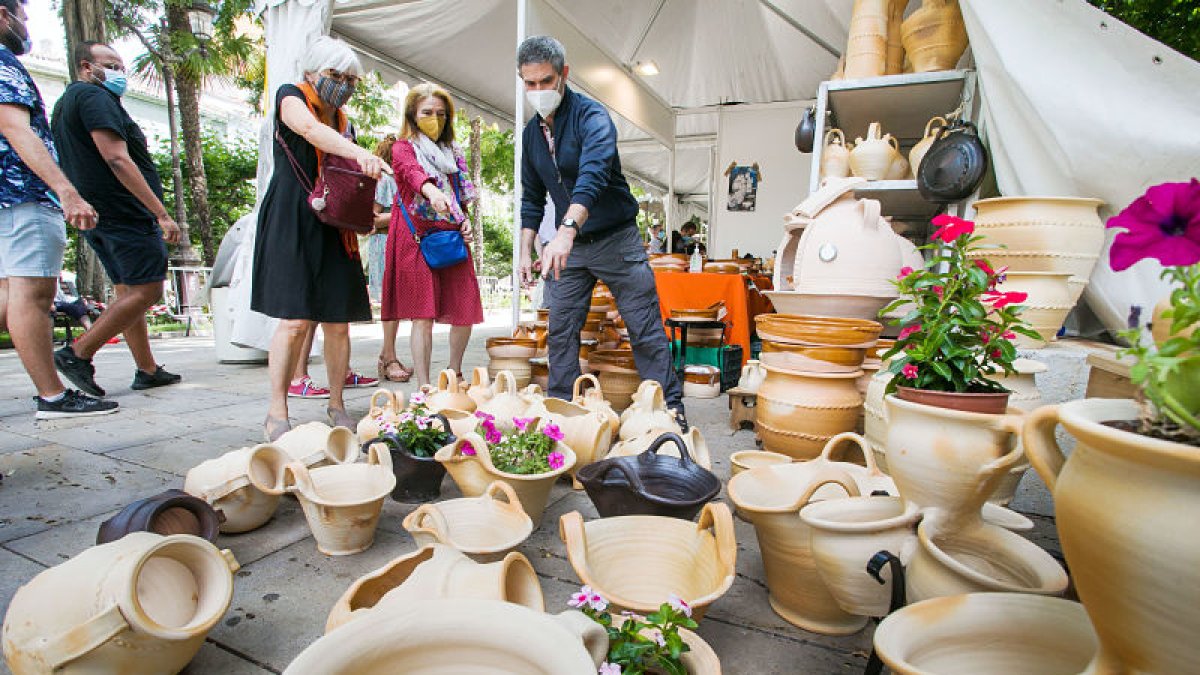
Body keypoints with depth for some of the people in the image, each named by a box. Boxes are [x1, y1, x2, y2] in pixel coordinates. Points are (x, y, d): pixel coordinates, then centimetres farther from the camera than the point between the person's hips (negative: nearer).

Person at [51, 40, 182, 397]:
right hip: (124, 211, -11)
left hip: (93, 216, 11)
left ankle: (147, 370, 12)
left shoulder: (65, 102, 24)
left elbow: (78, 161, 26)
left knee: (128, 292, 10)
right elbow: (117, 159, -19)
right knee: (146, 290, -11)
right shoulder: (94, 97, -8)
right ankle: (79, 353, -9)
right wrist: (162, 213, -23)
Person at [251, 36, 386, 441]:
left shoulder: (345, 124, 19)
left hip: (333, 229, 5)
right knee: (295, 321, -13)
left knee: (338, 323, 1)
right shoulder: (290, 97, 3)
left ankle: (336, 405, 13)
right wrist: (358, 152, -39)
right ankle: (277, 412, -2)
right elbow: (311, 130, -21)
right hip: (291, 222, -5)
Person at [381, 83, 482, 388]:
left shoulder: (453, 152, 21)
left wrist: (465, 221, 6)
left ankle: (455, 374, 21)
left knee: (465, 312, 1)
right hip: (418, 237, -5)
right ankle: (424, 388, -3)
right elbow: (413, 172, -20)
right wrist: (432, 192, -42)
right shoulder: (403, 148, 4)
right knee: (423, 315, -8)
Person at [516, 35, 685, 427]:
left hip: (616, 238, -6)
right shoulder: (531, 133, 9)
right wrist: (525, 251, 6)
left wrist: (567, 230, -48)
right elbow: (532, 199, 16)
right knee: (560, 331, 5)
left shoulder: (591, 116, -13)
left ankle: (671, 410, 7)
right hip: (569, 246, 6)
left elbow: (592, 175, -33)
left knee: (646, 330, -3)